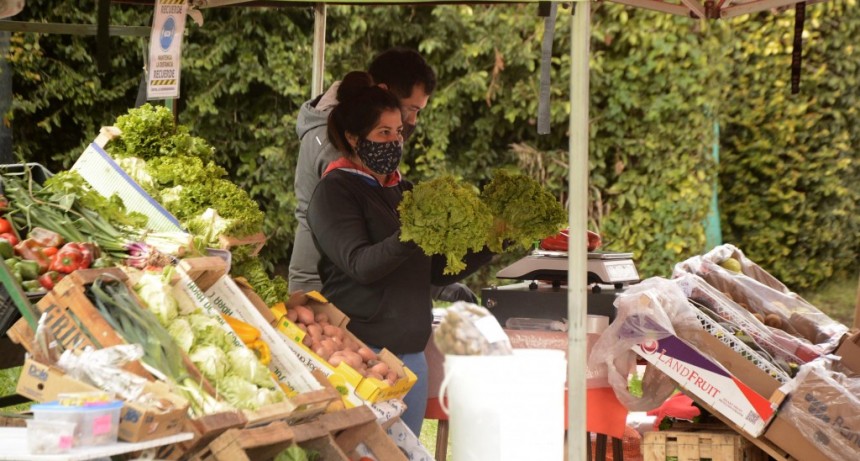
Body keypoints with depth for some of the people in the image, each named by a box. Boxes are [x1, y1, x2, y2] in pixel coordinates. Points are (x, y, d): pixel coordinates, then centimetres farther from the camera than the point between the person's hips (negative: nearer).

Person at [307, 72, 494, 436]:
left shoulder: (403, 192, 15)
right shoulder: (335, 190, -6)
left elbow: (438, 271, 14)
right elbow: (360, 264, -20)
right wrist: (410, 236, -35)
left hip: (411, 351, 7)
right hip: (361, 349, -7)